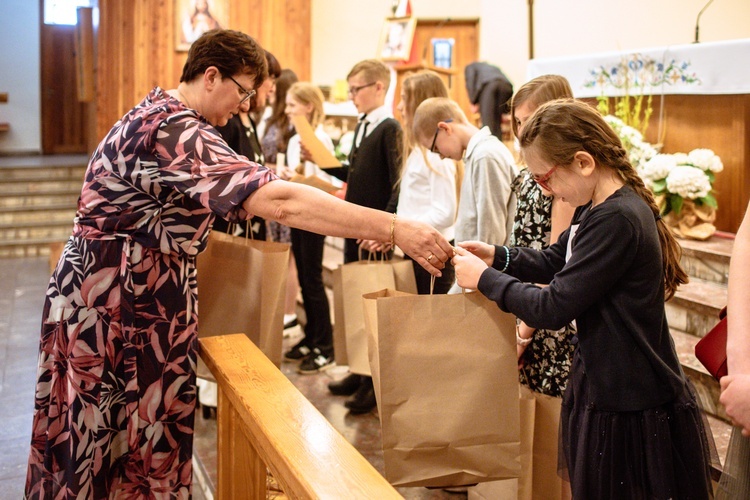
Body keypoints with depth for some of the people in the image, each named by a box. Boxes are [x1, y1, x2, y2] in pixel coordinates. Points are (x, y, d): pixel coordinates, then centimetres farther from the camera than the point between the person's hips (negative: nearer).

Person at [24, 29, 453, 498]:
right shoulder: (174, 131, -24)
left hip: (137, 293, 10)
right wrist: (395, 229, -35)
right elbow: (277, 200, -35)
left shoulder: (161, 114, 10)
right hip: (121, 300, -10)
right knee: (128, 438, 0)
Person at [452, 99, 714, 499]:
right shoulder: (597, 207, 6)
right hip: (604, 388, 10)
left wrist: (485, 278, -13)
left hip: (632, 407, -10)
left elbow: (552, 308, -24)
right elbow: (554, 261, 18)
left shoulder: (616, 220, -26)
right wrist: (497, 256, 2)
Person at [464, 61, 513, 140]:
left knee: (487, 123, -9)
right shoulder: (494, 67, 44)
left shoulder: (470, 67, 31)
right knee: (497, 122, 7)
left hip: (488, 85, -4)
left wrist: (473, 103, 7)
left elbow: (470, 82, 9)